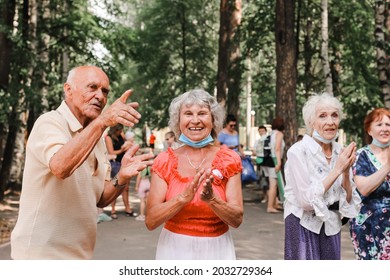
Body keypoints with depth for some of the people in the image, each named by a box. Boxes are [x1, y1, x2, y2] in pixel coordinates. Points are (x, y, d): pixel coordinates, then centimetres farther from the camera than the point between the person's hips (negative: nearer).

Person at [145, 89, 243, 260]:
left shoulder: (228, 159, -5)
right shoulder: (164, 161, -5)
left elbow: (237, 219, -9)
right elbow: (151, 221, -13)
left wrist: (211, 199, -27)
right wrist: (184, 197, -27)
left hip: (216, 250, 0)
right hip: (175, 250, 0)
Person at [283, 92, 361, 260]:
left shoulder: (342, 152, 1)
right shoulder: (298, 151, -16)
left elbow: (348, 200, 2)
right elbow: (306, 200, -22)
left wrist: (346, 172, -15)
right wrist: (337, 169, -20)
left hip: (332, 227, 6)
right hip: (304, 227, -5)